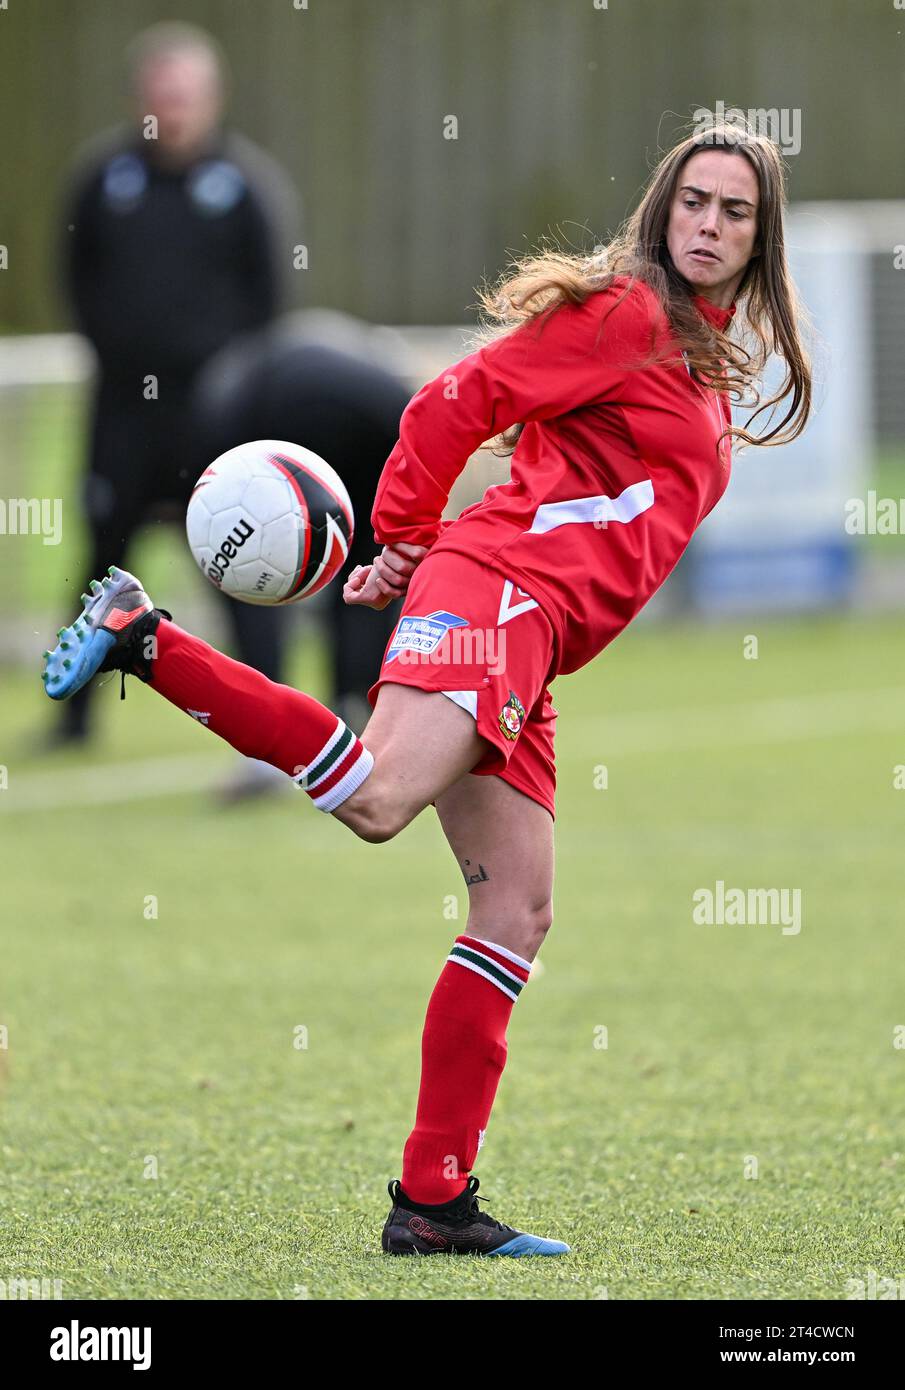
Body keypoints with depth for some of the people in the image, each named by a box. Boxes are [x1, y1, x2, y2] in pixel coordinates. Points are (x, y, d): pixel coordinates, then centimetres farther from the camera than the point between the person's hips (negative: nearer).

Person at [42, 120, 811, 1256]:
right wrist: (404, 545, 0)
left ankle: (433, 1200, 1)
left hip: (525, 664, 9)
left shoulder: (711, 370, 27)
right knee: (379, 798, -32)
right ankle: (143, 640, -21)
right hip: (504, 585, -9)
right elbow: (457, 403, -5)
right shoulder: (626, 314, 0)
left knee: (517, 909, 2)